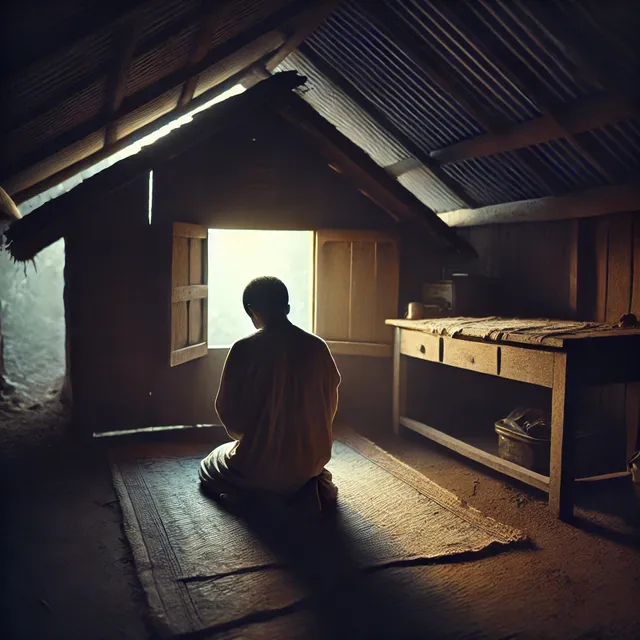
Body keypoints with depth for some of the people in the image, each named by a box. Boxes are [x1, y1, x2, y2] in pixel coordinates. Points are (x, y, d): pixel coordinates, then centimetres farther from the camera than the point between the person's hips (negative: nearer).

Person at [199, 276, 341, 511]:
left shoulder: (244, 349, -15)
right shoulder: (318, 347, -5)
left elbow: (226, 409, -7)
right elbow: (330, 406, 4)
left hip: (260, 463, -3)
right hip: (312, 459, 4)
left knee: (210, 466, 29)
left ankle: (258, 493, 2)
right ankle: (308, 486, 7)